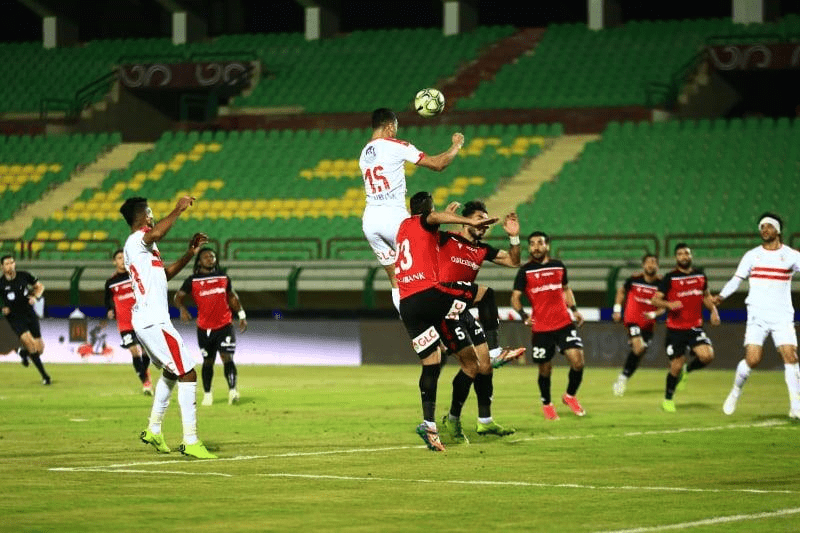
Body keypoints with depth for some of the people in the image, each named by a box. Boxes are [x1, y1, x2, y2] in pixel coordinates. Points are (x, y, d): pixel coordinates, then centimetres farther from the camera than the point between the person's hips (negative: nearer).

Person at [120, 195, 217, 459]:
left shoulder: (141, 246, 18)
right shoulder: (137, 240, -12)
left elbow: (165, 273, 31)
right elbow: (155, 234, -37)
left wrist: (189, 254, 20)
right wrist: (178, 210, -29)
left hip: (144, 321, 11)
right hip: (154, 321, -11)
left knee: (171, 372, 28)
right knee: (188, 373, -10)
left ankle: (153, 431, 35)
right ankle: (190, 441, -12)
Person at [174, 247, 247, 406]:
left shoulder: (223, 277, 8)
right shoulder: (192, 281, 0)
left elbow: (232, 296, 20)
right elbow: (178, 296, -2)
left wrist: (241, 315, 16)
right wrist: (182, 308, -23)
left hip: (225, 326, 0)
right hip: (204, 328, 0)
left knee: (227, 357, -15)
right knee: (208, 362, 10)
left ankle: (232, 390, -24)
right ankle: (207, 394, 23)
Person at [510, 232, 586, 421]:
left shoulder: (559, 266, 9)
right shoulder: (525, 271, 0)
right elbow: (515, 297, 0)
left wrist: (574, 309, 10)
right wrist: (524, 316, -17)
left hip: (564, 323, 2)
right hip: (540, 327, -2)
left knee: (577, 361, -12)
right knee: (544, 368, 6)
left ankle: (570, 395, 13)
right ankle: (547, 404, 29)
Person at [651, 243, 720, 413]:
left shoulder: (700, 274, 9)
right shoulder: (670, 278, -5)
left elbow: (706, 295, 24)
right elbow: (655, 299, -6)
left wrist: (713, 310, 8)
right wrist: (669, 304, -26)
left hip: (695, 328, 3)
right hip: (675, 329, -3)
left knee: (707, 356, -19)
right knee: (676, 366, -2)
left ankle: (687, 370, 13)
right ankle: (668, 399, 21)